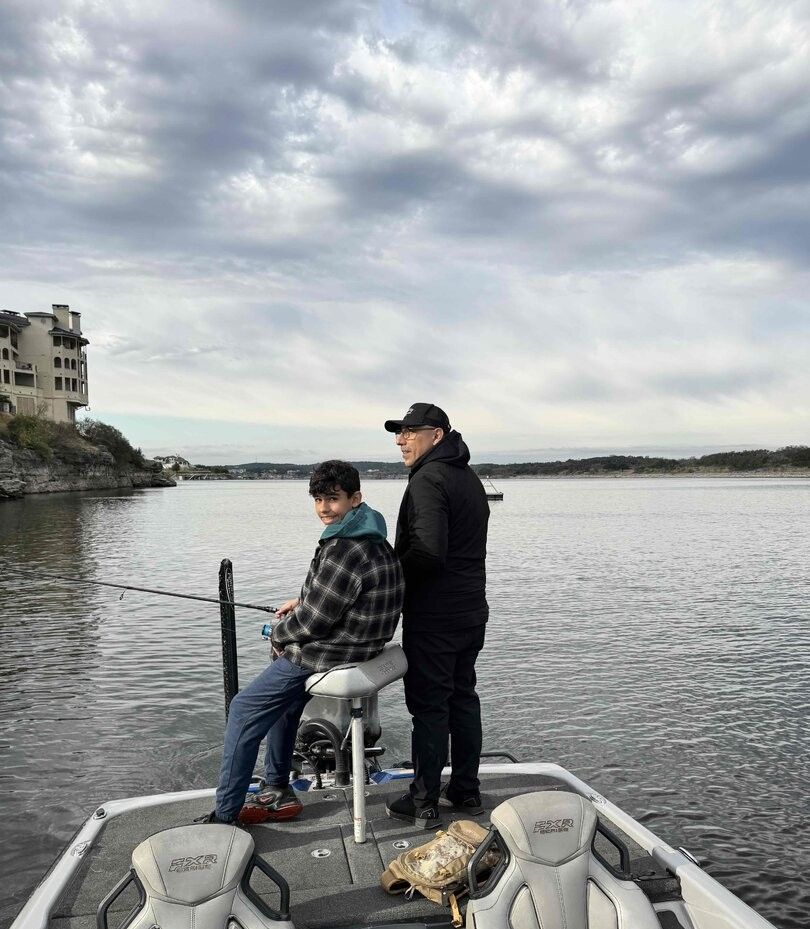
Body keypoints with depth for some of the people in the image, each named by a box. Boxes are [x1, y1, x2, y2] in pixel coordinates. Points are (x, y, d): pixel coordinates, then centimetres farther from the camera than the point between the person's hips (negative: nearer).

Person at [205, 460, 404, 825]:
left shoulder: (344, 548, -25)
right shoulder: (370, 537, 7)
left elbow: (314, 620, -22)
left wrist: (278, 634, -4)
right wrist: (302, 601, 11)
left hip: (331, 653, -10)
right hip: (362, 645, 10)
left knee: (244, 708, 2)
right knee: (280, 694, 27)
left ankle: (225, 815, 12)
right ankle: (277, 791, 33)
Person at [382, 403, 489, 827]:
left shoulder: (428, 479, -17)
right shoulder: (470, 478, 14)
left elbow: (429, 551, -27)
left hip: (433, 617, -9)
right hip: (473, 612, 9)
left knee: (429, 705, 1)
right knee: (463, 697, 17)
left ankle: (423, 803, 13)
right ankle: (466, 791, 28)